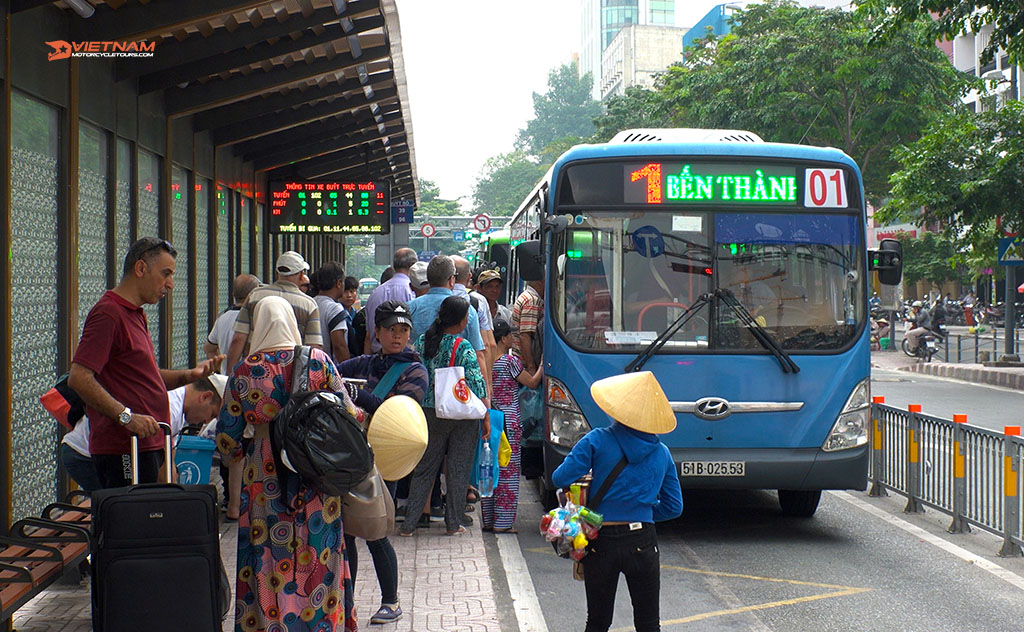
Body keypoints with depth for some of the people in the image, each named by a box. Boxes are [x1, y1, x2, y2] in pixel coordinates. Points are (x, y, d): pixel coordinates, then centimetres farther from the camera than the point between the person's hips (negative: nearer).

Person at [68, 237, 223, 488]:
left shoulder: (135, 314, 21)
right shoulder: (108, 313, -11)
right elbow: (79, 378, -20)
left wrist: (188, 375, 12)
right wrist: (126, 416, -25)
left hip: (149, 445, 10)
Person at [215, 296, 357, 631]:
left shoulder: (244, 371, -4)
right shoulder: (318, 361, -4)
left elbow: (226, 439, 0)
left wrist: (242, 452, 21)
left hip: (265, 478, -1)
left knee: (267, 561, 8)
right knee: (318, 560, 11)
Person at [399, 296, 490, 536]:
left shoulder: (423, 342, 0)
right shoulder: (463, 348, -12)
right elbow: (477, 384, -13)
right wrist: (486, 418, -6)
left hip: (430, 414, 4)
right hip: (462, 417, -4)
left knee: (424, 469, 10)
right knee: (459, 470, 8)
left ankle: (408, 523, 8)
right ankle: (453, 523, 13)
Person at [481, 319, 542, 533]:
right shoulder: (510, 361, -10)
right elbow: (532, 382, -2)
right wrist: (543, 366, 10)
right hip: (509, 422, -6)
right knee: (508, 471, -1)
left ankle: (488, 521, 14)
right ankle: (503, 522, -1)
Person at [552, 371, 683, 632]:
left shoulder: (597, 440, -7)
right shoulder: (662, 453, 3)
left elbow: (561, 478, -10)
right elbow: (674, 507, 8)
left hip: (601, 542, -1)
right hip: (643, 543, 2)